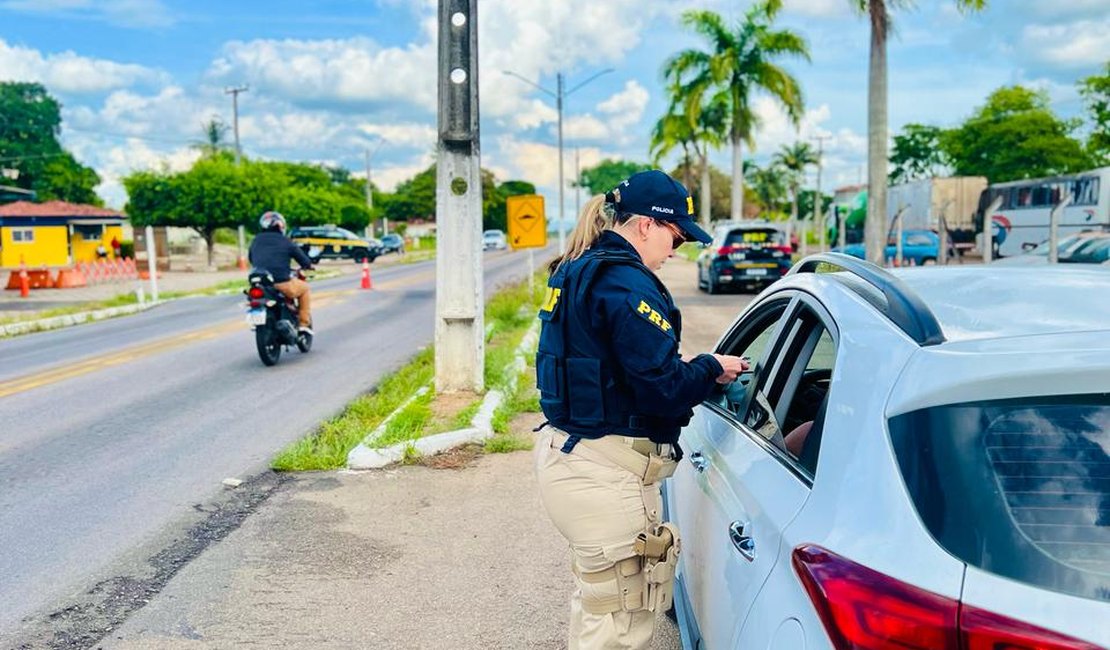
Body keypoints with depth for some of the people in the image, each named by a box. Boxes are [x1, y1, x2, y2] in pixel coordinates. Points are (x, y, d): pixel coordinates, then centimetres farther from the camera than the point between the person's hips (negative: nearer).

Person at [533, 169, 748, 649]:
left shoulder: (576, 274, 13)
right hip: (603, 475, -10)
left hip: (564, 452, 11)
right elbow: (662, 389, -21)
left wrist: (685, 368, 12)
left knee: (595, 601, 26)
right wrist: (711, 370, -3)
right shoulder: (628, 285, -19)